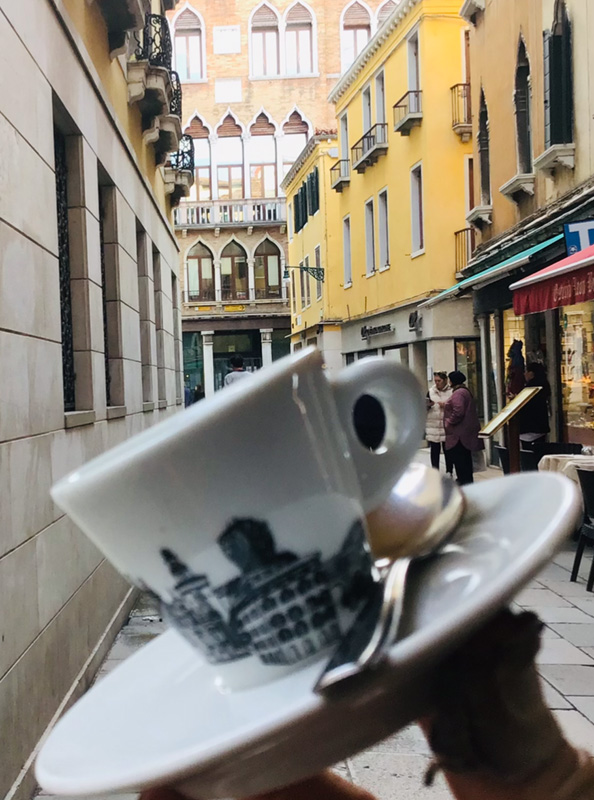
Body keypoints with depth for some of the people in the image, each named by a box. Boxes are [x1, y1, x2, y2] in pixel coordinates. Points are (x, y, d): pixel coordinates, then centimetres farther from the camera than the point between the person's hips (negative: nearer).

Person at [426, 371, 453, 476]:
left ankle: (449, 472, 11)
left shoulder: (452, 391, -1)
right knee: (434, 450, 6)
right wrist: (428, 405, -12)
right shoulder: (431, 391, 8)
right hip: (433, 426, 2)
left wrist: (447, 406, -15)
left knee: (448, 450, 2)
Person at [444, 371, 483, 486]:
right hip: (466, 432, 11)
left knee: (459, 461, -7)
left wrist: (449, 422, -14)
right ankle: (468, 481, 26)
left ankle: (464, 482, -6)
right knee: (465, 460, 18)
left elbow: (458, 412, -27)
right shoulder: (466, 391, 17)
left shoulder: (458, 393, -17)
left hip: (459, 434, -11)